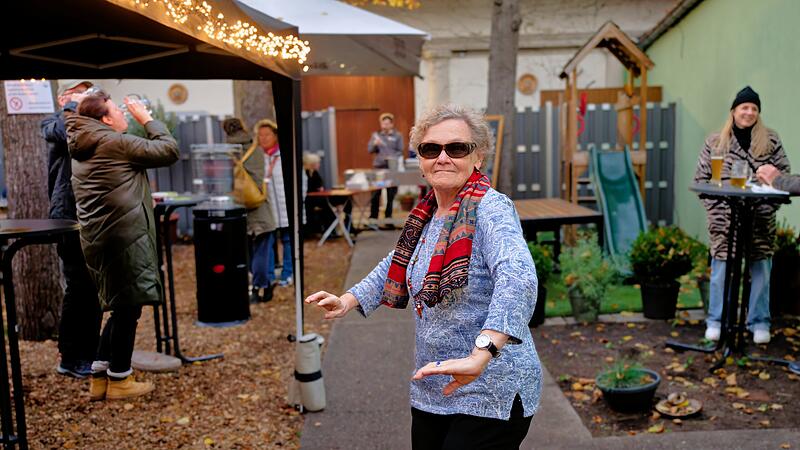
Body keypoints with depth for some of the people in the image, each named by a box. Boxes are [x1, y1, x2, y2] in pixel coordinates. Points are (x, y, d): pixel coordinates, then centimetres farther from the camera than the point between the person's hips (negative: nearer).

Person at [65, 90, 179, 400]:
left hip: (97, 240, 9)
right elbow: (169, 150, -8)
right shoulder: (116, 142, -10)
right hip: (124, 238, -9)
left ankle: (99, 377, 22)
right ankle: (119, 380, 12)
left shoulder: (82, 149, 17)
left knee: (121, 308, 18)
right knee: (128, 308, 2)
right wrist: (147, 119, 1)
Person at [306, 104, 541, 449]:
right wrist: (348, 301, 16)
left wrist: (479, 356, -44)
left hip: (491, 394, -7)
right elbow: (398, 264, 24)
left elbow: (517, 278, -35)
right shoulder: (426, 214, 6)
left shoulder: (490, 209, -17)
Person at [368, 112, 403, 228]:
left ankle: (388, 219, 10)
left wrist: (393, 158, -16)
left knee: (391, 195, 3)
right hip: (378, 167, 0)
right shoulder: (376, 135, 12)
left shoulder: (397, 136, 8)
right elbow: (369, 149, 6)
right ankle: (373, 218, 1)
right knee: (375, 194, -4)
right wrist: (375, 144, -14)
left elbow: (400, 151, 3)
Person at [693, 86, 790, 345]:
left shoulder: (770, 140, 7)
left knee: (761, 267, 5)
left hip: (761, 219, 1)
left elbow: (785, 173, 8)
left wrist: (771, 203, -5)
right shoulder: (715, 142, 5)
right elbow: (701, 177, 5)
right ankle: (716, 321, 13)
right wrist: (714, 207, -5)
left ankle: (759, 323, 16)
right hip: (724, 217, -1)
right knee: (722, 265, 2)